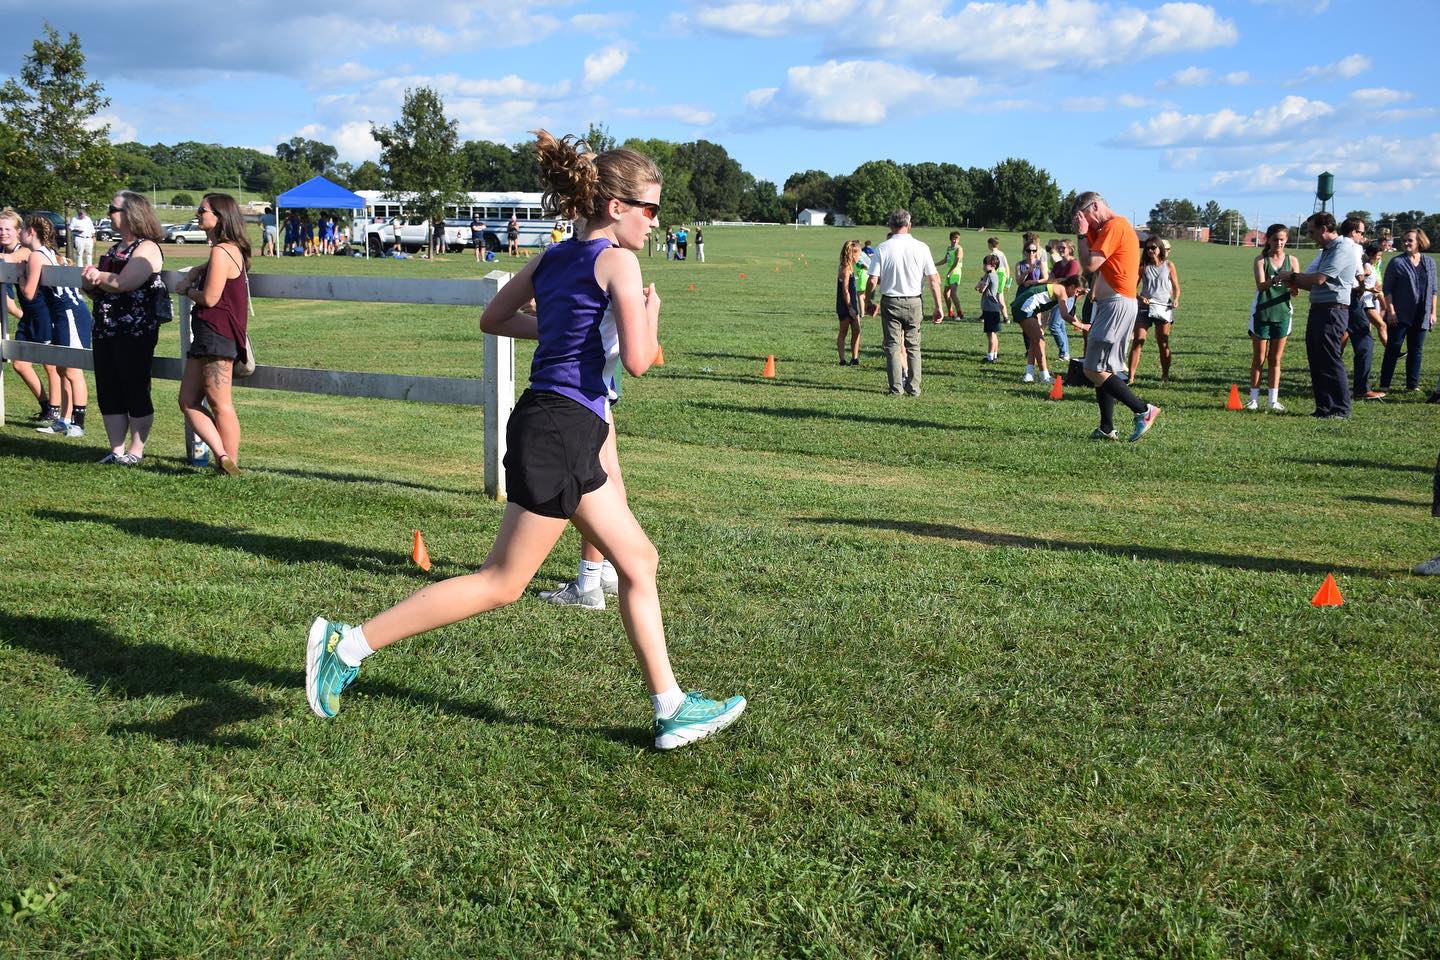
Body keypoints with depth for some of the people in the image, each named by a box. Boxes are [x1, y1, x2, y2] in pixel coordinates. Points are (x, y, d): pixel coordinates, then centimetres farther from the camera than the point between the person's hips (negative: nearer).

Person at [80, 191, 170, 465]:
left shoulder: (147, 249, -9)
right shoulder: (114, 249, 19)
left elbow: (123, 283, -22)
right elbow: (91, 288, 18)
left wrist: (97, 277, -4)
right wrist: (92, 283, -6)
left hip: (135, 332, -9)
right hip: (106, 330, 9)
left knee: (135, 392, -1)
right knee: (108, 393, 8)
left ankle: (136, 451, 7)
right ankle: (117, 450, 15)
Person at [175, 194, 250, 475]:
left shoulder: (222, 251, -14)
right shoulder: (231, 249, 16)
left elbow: (209, 298, -19)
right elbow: (202, 269, 37)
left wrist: (186, 291, 1)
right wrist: (191, 276, 15)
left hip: (216, 335, -10)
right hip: (206, 336, 10)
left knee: (220, 404, -4)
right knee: (188, 401, 8)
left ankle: (230, 466, 2)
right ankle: (222, 456, 3)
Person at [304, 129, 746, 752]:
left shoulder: (553, 258, 13)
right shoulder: (618, 262, -11)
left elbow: (493, 318, 21)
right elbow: (637, 360, -18)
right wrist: (649, 315, 2)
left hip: (566, 434, 10)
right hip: (560, 433, -10)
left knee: (638, 561, 14)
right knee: (502, 584, -2)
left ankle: (670, 710, 20)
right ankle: (350, 643, 1)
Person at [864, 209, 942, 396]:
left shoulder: (883, 248, -6)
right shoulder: (921, 248, -3)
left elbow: (872, 280, -8)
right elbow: (934, 279, -3)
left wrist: (869, 301, 7)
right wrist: (938, 306, 4)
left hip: (891, 302, -1)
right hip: (914, 302, 1)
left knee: (893, 345, 6)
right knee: (913, 346, 11)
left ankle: (896, 386, 4)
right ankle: (914, 387, 11)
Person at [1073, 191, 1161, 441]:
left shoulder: (1114, 226, -13)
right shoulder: (1118, 226, 20)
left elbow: (1089, 265, -18)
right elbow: (1096, 267, 19)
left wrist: (1082, 234, -9)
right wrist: (1087, 233, 13)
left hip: (1117, 305, -11)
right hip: (1110, 304, 11)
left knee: (1094, 370, -12)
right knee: (1102, 369, 11)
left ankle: (1144, 410, -8)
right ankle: (1107, 428, 12)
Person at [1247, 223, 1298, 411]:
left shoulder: (1292, 261, 5)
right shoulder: (1261, 260, -2)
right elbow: (1260, 285, -16)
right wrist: (1274, 280, -36)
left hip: (1282, 312, 2)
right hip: (1262, 312, -2)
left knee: (1276, 359, 7)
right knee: (1259, 358, 3)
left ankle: (1274, 399, 11)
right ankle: (1254, 399, 8)